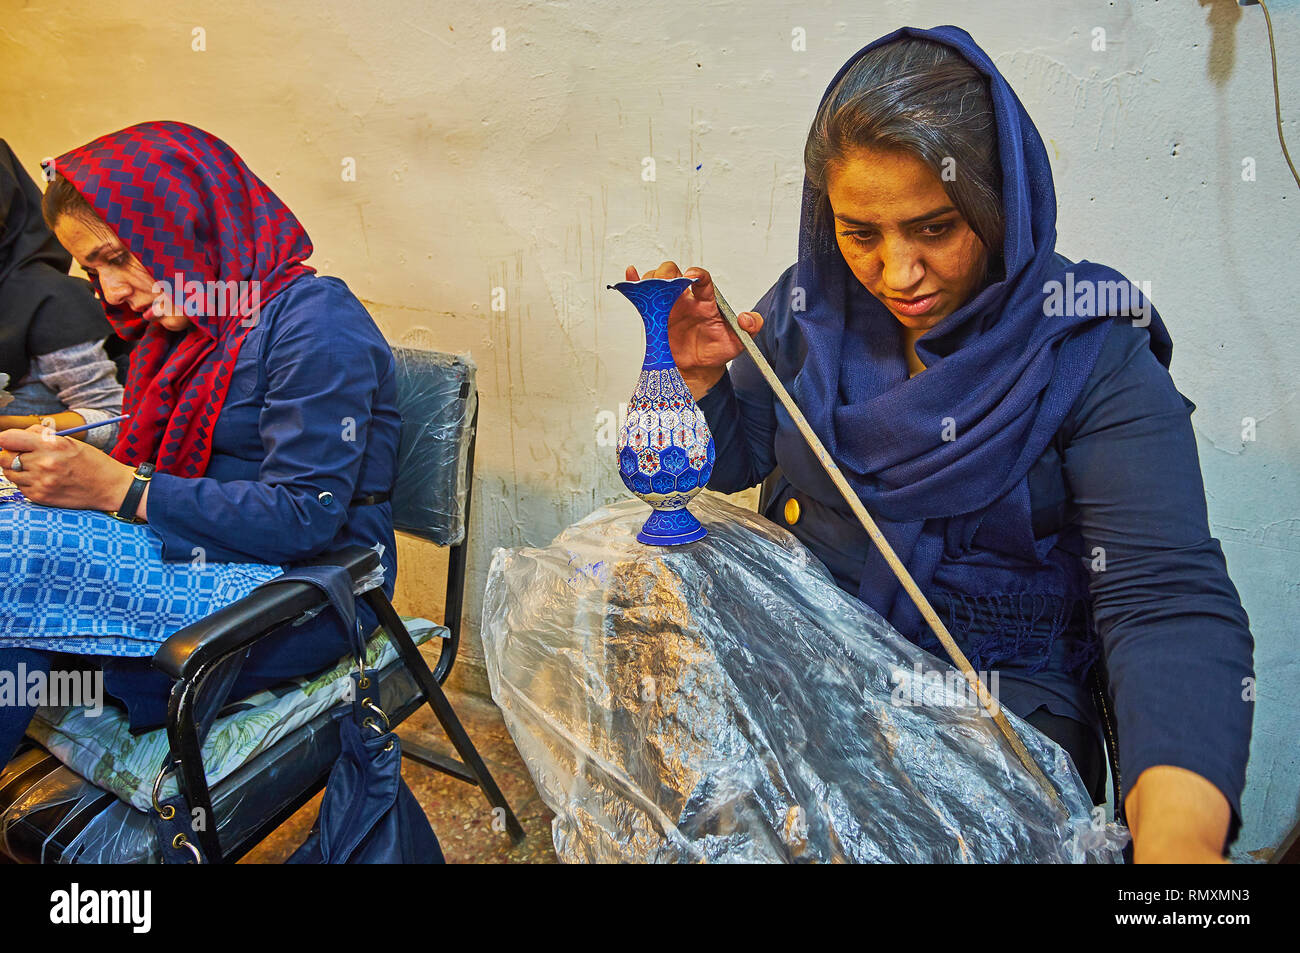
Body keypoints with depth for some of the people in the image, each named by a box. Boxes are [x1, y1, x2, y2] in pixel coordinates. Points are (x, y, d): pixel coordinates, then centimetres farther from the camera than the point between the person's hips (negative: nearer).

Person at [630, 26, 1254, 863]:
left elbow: (1168, 597, -22)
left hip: (1003, 690, -2)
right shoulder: (811, 307, -2)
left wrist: (1178, 832, -38)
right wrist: (698, 375, -12)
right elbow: (730, 462, 10)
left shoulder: (1089, 355, -13)